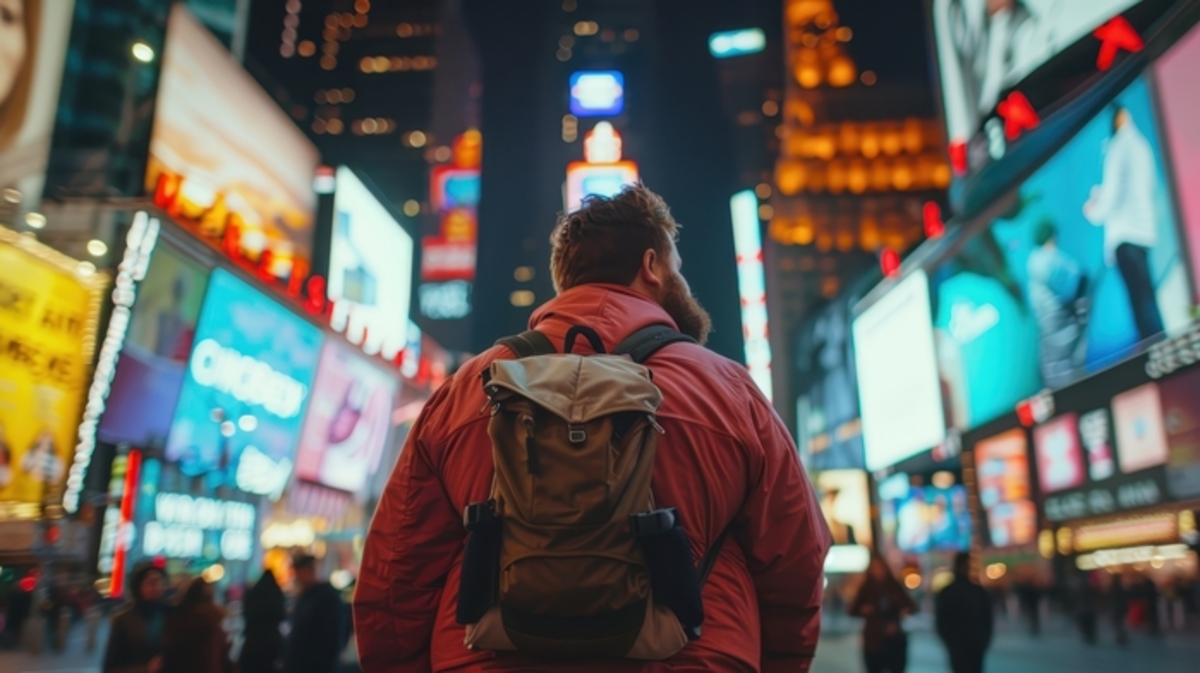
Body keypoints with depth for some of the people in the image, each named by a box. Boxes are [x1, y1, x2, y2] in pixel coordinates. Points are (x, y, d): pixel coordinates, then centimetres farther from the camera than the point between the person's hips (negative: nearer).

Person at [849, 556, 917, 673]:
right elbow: (853, 610, 0)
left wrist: (905, 611, -16)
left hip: (894, 638, 1)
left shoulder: (894, 586, 2)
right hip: (873, 639, -1)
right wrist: (862, 610, -19)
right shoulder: (866, 588, -2)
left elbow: (911, 605, 5)